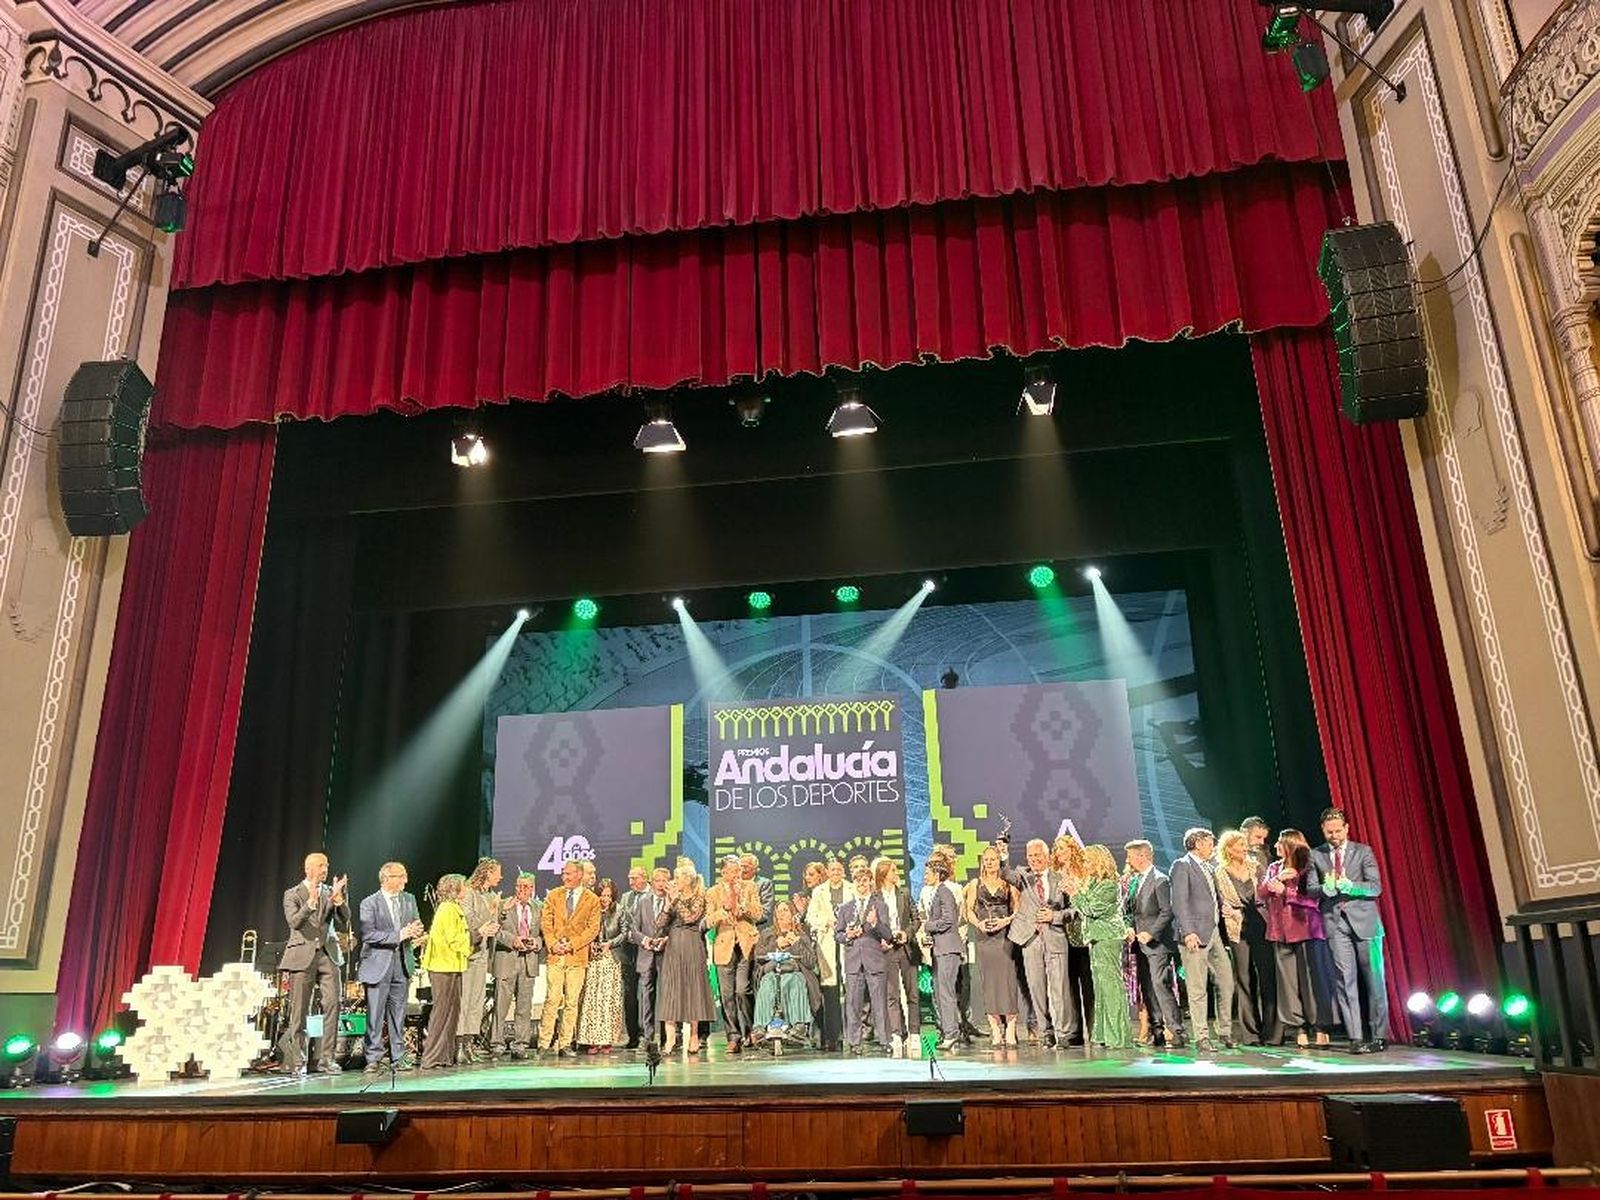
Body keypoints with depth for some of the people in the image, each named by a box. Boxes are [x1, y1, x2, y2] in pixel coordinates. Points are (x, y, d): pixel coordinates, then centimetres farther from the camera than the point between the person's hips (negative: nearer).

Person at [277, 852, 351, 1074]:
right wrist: (311, 901, -24)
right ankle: (295, 1061, 13)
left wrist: (339, 899, -9)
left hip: (328, 955, 3)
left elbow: (344, 924, 4)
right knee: (299, 1011, 1)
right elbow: (294, 922, -12)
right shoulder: (292, 894, 4)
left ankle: (325, 1058, -1)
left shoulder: (330, 893, 12)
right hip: (303, 955, -3)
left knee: (331, 1005, -7)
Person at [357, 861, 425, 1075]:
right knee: (375, 1014, -3)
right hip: (378, 964, -5)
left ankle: (398, 1058, 15)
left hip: (403, 963, 5)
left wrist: (416, 931, -6)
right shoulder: (369, 904, -6)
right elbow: (368, 935, -15)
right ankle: (373, 1059, 5)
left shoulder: (409, 900, 13)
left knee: (398, 1013, 9)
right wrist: (398, 935, -20)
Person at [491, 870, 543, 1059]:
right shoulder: (504, 905, 1)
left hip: (529, 961, 3)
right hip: (506, 960, -3)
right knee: (501, 1004, 0)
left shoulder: (539, 908, 10)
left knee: (525, 1005, 6)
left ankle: (520, 1044, 13)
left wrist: (536, 942, -7)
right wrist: (513, 939, -18)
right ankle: (497, 1043, 9)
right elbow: (497, 930, -6)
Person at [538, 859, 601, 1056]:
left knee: (572, 1002, 1)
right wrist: (553, 944, -8)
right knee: (553, 999, -5)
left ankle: (565, 1045, 7)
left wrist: (572, 944, -10)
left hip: (577, 956, 0)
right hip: (555, 955, 1)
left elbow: (593, 929, -1)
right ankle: (544, 1044, 2)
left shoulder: (592, 900, 4)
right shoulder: (553, 896, 10)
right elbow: (545, 923, 6)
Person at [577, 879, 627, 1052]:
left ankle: (608, 1039, 4)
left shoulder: (619, 911, 1)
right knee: (591, 998, -3)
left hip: (611, 959, 0)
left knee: (609, 998, -2)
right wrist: (589, 943, -9)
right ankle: (593, 1040, 2)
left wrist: (610, 943, -9)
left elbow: (624, 933, 4)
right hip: (592, 959, 0)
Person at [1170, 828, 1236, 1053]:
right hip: (1195, 935, -8)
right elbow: (1179, 902, -13)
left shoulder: (1208, 867, 20)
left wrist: (1219, 928, 9)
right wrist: (1188, 932, -20)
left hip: (1214, 933, 8)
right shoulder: (1182, 866, -5)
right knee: (1198, 989, -3)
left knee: (1226, 983, 7)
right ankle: (1201, 1038, 3)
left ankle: (1225, 1032, 19)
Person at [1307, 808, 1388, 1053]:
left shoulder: (1363, 851, 4)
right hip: (1335, 922, 1)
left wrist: (1349, 886, -20)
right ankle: (1356, 1038, -3)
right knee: (1345, 980, -4)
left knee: (1374, 978, 2)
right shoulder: (1316, 855, 9)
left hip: (1364, 920, -1)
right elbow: (1310, 889, 7)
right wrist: (1325, 889, -15)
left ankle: (1379, 1035, 12)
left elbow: (1376, 887, -2)